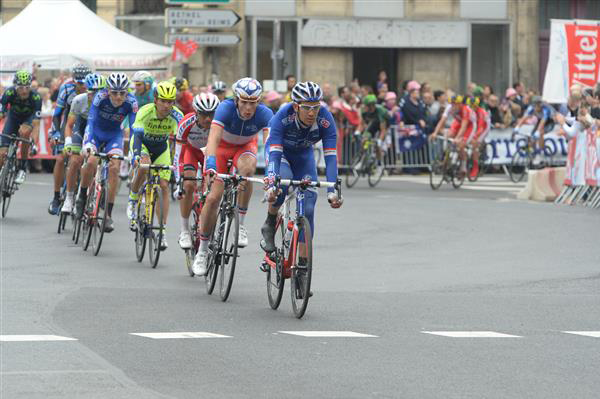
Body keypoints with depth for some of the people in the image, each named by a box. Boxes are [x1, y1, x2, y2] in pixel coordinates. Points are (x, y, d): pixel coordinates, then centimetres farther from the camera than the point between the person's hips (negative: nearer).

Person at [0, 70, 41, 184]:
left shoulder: (36, 97, -33)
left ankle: (22, 167, -21)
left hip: (29, 117, -1)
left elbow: (36, 123, -34)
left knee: (24, 132, -37)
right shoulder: (9, 93, -30)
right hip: (13, 116, 1)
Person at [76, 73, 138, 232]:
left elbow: (134, 128, -25)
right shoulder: (101, 97, -29)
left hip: (114, 135, 1)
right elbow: (91, 120, -35)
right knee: (91, 162, -27)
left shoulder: (131, 103, -24)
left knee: (114, 168, -19)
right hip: (96, 132, -1)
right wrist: (87, 144, -49)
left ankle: (108, 214, -10)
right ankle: (82, 197, -1)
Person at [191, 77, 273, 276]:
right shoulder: (226, 108, -34)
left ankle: (240, 224, -20)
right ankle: (202, 251, 6)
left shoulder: (264, 114, -30)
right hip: (222, 146, -1)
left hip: (245, 147, 1)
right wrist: (210, 165, -60)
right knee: (213, 198, -11)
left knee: (247, 168, -35)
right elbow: (213, 139, -44)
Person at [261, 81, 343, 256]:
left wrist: (332, 191, -45)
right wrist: (271, 185, -55)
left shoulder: (325, 120, -31)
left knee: (307, 208, -10)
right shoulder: (283, 116, -36)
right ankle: (269, 226, -11)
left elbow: (330, 156, -34)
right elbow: (275, 153, -41)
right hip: (279, 150, -2)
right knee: (283, 180, -35)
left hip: (303, 155, 2)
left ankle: (303, 262, -1)